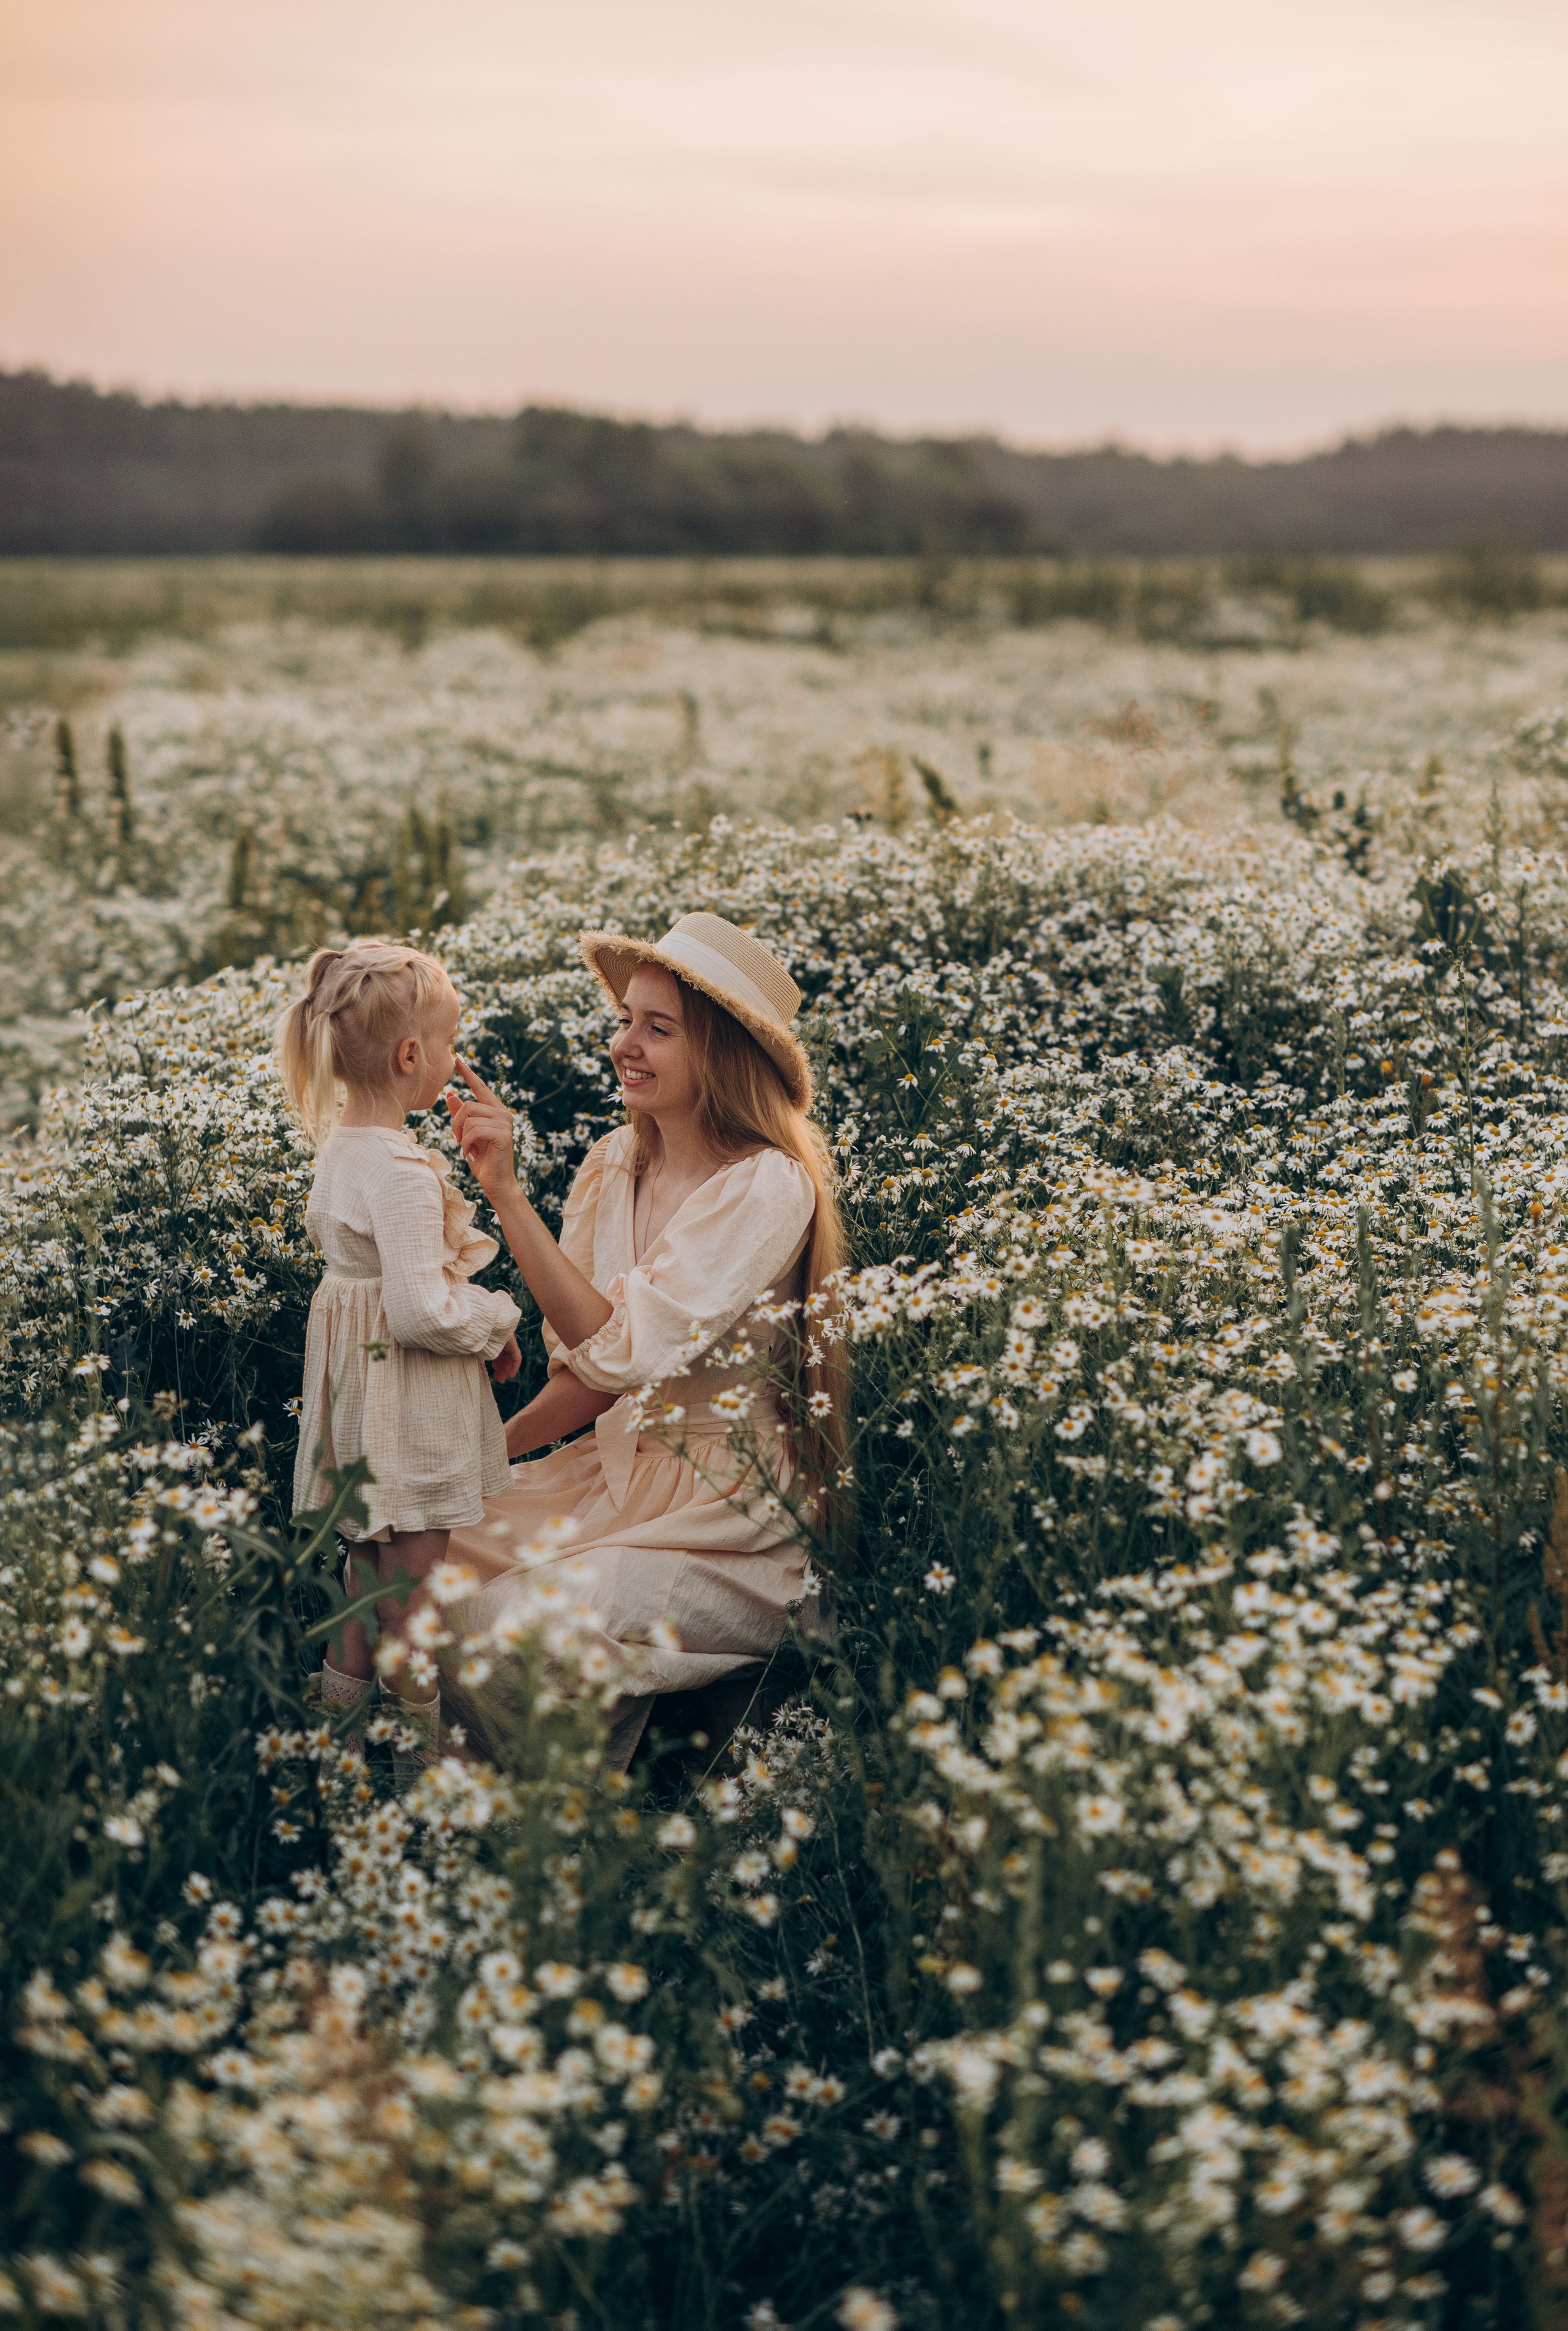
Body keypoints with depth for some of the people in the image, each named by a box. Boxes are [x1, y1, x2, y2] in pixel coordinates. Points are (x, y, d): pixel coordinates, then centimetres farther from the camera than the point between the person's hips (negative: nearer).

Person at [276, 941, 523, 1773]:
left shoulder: (338, 1146, 3)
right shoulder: (402, 1172, -26)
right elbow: (423, 1311, -28)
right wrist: (497, 1323, -10)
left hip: (355, 1372, 9)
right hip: (409, 1397, -9)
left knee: (370, 1550, 22)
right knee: (413, 1570, 3)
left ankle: (343, 1693, 34)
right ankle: (420, 1730, 14)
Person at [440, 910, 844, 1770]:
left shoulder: (767, 1188, -18)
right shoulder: (614, 1164, 1)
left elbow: (621, 1348, -26)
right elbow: (588, 1375, 6)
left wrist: (507, 1190, -28)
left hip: (730, 1513, -7)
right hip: (620, 1467, 7)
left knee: (521, 1627, -23)